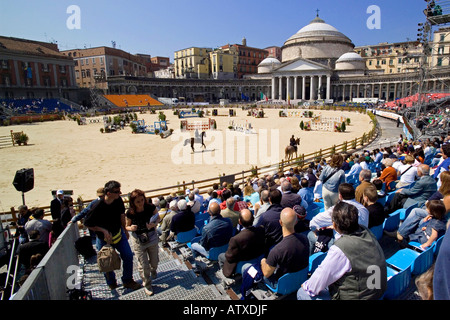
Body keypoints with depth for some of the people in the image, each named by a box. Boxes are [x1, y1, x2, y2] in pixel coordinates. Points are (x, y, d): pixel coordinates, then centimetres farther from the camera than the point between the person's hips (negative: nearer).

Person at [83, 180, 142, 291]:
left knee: (128, 256, 2)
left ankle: (127, 280, 23)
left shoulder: (118, 200, -14)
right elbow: (87, 223, -14)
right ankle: (111, 282, 37)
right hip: (104, 238, -4)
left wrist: (125, 230, 14)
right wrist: (103, 230, -21)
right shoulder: (97, 207, -28)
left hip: (119, 233, 4)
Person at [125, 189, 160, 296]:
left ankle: (153, 270, 56)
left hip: (152, 238, 2)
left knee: (154, 261, 18)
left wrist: (154, 224, -21)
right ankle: (147, 285, 29)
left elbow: (158, 217, 0)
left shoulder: (151, 207, -17)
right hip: (138, 241, -1)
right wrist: (131, 228, -26)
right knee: (143, 264, 4)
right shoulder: (130, 213, -18)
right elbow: (127, 226, -3)